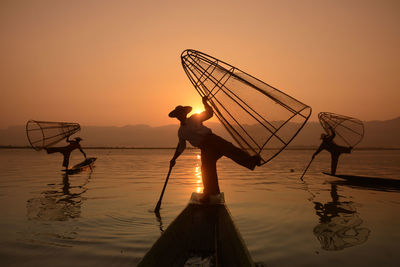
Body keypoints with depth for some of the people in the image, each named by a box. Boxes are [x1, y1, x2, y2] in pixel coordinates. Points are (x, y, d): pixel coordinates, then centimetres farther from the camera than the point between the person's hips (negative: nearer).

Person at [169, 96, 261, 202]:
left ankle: (251, 160, -38)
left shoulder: (194, 118, 7)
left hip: (211, 139, -3)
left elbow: (209, 113, 9)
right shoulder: (181, 132, 16)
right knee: (206, 169, -3)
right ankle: (208, 194, 9)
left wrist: (205, 103, -3)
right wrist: (174, 158, 23)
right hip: (205, 148, 3)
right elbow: (181, 147, 27)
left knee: (228, 148, -27)